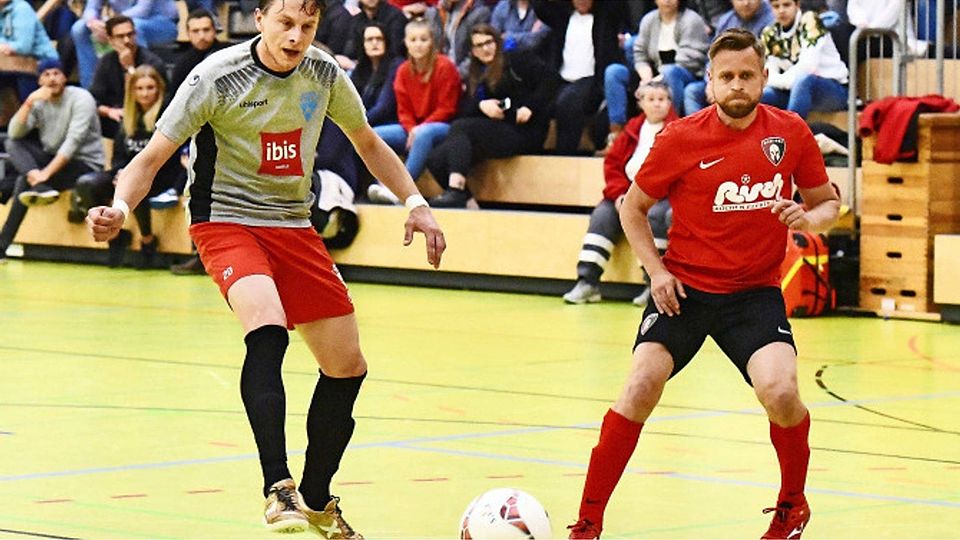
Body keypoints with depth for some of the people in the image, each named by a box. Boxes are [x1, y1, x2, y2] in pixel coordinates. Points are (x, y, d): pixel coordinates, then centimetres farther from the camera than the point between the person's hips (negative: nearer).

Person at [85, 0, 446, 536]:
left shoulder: (324, 74, -3)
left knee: (348, 366, 5)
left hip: (294, 225, 6)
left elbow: (368, 142, 16)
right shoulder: (218, 78, -17)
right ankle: (278, 489, -35)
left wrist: (416, 202, 6)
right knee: (268, 330, -34)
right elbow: (152, 157, -14)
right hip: (227, 222, -6)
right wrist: (120, 208, -33)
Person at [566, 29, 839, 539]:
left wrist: (809, 218, -13)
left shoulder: (790, 133, -3)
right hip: (684, 287, -1)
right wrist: (656, 271, -8)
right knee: (642, 386, -18)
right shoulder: (681, 138, -8)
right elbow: (632, 207, 5)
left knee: (780, 393, -20)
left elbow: (827, 201, 11)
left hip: (756, 291, 1)